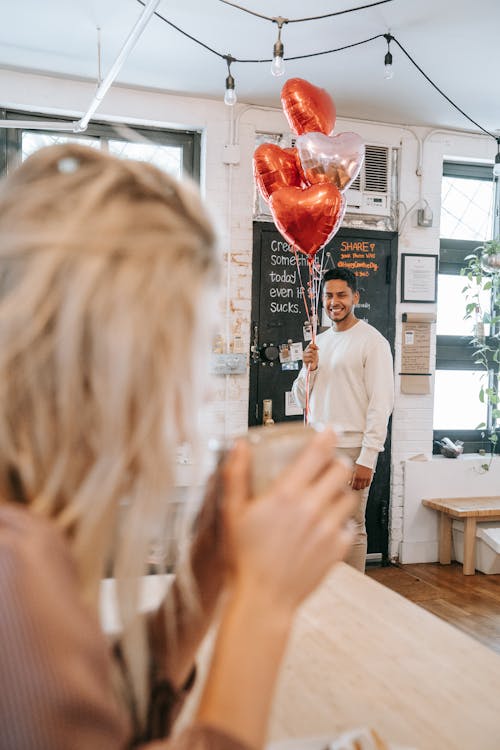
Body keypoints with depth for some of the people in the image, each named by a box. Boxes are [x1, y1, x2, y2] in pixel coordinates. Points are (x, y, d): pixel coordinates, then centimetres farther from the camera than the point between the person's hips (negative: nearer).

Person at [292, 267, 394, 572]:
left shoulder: (372, 341, -5)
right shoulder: (319, 341, 15)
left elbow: (382, 404, -12)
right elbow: (302, 399, 18)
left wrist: (367, 459, -17)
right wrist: (309, 370, -2)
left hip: (351, 450, -6)